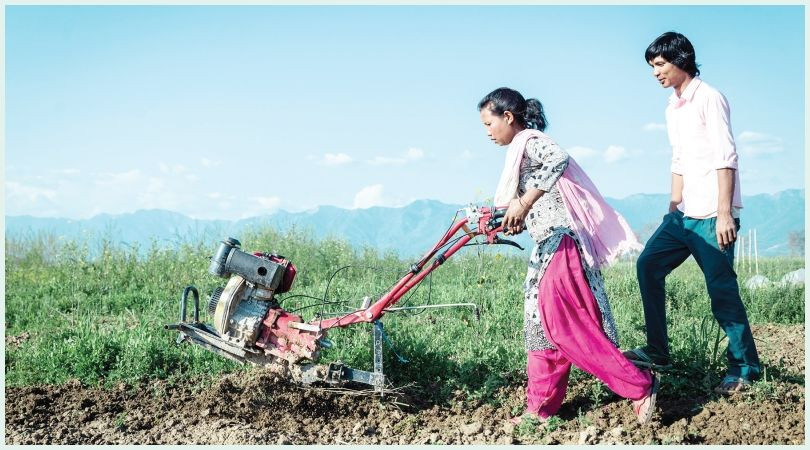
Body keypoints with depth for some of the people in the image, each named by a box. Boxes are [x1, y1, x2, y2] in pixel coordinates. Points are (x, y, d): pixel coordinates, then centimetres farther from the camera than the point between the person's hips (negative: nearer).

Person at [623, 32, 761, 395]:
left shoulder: (708, 98, -9)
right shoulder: (673, 108, 17)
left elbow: (726, 158, -16)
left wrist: (724, 214, -21)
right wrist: (674, 208, 19)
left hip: (713, 216, -9)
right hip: (686, 214, 9)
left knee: (722, 290, -6)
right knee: (649, 266, 5)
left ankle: (744, 368, 5)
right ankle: (657, 352, 10)